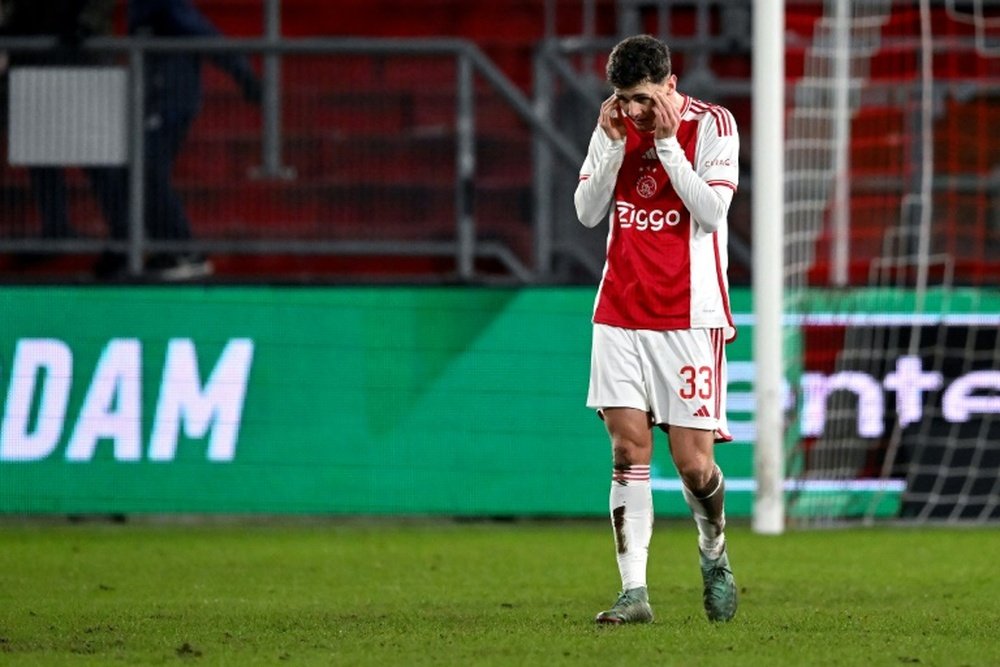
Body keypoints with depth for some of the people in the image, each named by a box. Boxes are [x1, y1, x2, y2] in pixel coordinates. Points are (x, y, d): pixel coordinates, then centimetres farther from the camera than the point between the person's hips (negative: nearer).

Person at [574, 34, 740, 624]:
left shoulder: (712, 125, -5)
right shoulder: (616, 126, 8)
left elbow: (711, 211, -15)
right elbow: (588, 212, 3)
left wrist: (666, 142, -18)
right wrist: (613, 141, -7)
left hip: (688, 316, -4)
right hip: (620, 311, 4)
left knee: (692, 460, -5)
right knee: (629, 448, -6)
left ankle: (714, 553, 26)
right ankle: (634, 592, -7)